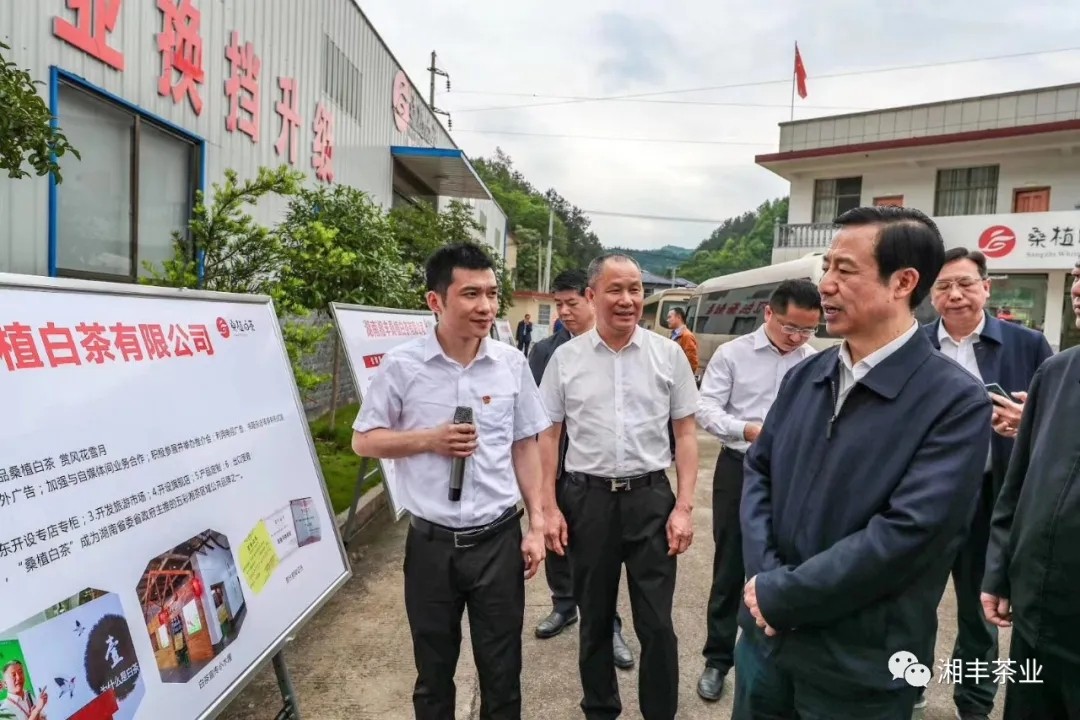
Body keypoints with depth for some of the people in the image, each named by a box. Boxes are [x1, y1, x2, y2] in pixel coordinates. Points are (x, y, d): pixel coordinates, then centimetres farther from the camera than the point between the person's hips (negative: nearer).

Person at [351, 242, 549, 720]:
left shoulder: (512, 364, -3)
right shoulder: (401, 365, -9)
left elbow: (525, 446, 5)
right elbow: (363, 441, -1)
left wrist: (537, 524, 3)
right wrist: (429, 439, -16)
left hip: (499, 539, 1)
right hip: (431, 543, -1)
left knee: (502, 672, 15)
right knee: (433, 671, 20)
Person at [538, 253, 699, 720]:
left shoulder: (668, 354, -1)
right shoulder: (565, 358, 0)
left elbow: (686, 433, 2)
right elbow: (548, 436, 4)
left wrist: (684, 506, -4)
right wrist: (549, 507, -1)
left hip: (650, 496, 0)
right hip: (586, 498, 1)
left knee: (656, 622, 7)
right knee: (594, 618, 16)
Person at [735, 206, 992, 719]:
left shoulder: (956, 401, -15)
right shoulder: (804, 376, 3)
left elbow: (907, 533, -22)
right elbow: (757, 471, 4)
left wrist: (781, 596, -17)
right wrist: (765, 576, -11)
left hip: (858, 665, -4)